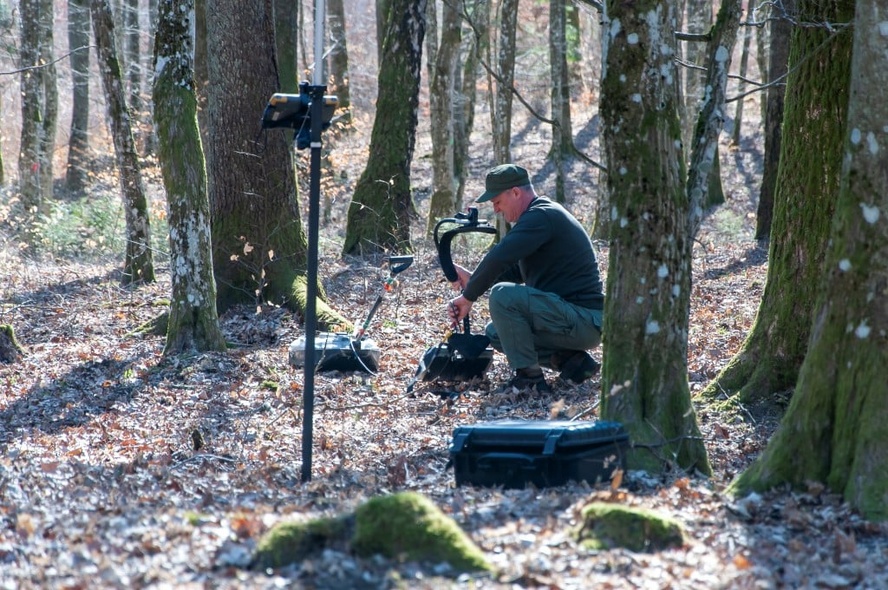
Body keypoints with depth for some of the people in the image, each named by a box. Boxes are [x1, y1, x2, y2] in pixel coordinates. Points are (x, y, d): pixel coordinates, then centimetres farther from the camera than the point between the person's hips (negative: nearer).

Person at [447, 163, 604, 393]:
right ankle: (572, 361, 9)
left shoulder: (541, 216, -15)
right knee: (495, 333, 17)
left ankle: (529, 377, -14)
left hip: (585, 322, -11)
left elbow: (498, 258, -25)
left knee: (503, 295, -23)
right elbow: (515, 270, 27)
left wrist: (468, 296, -14)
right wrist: (472, 279, 13)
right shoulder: (538, 216, 18)